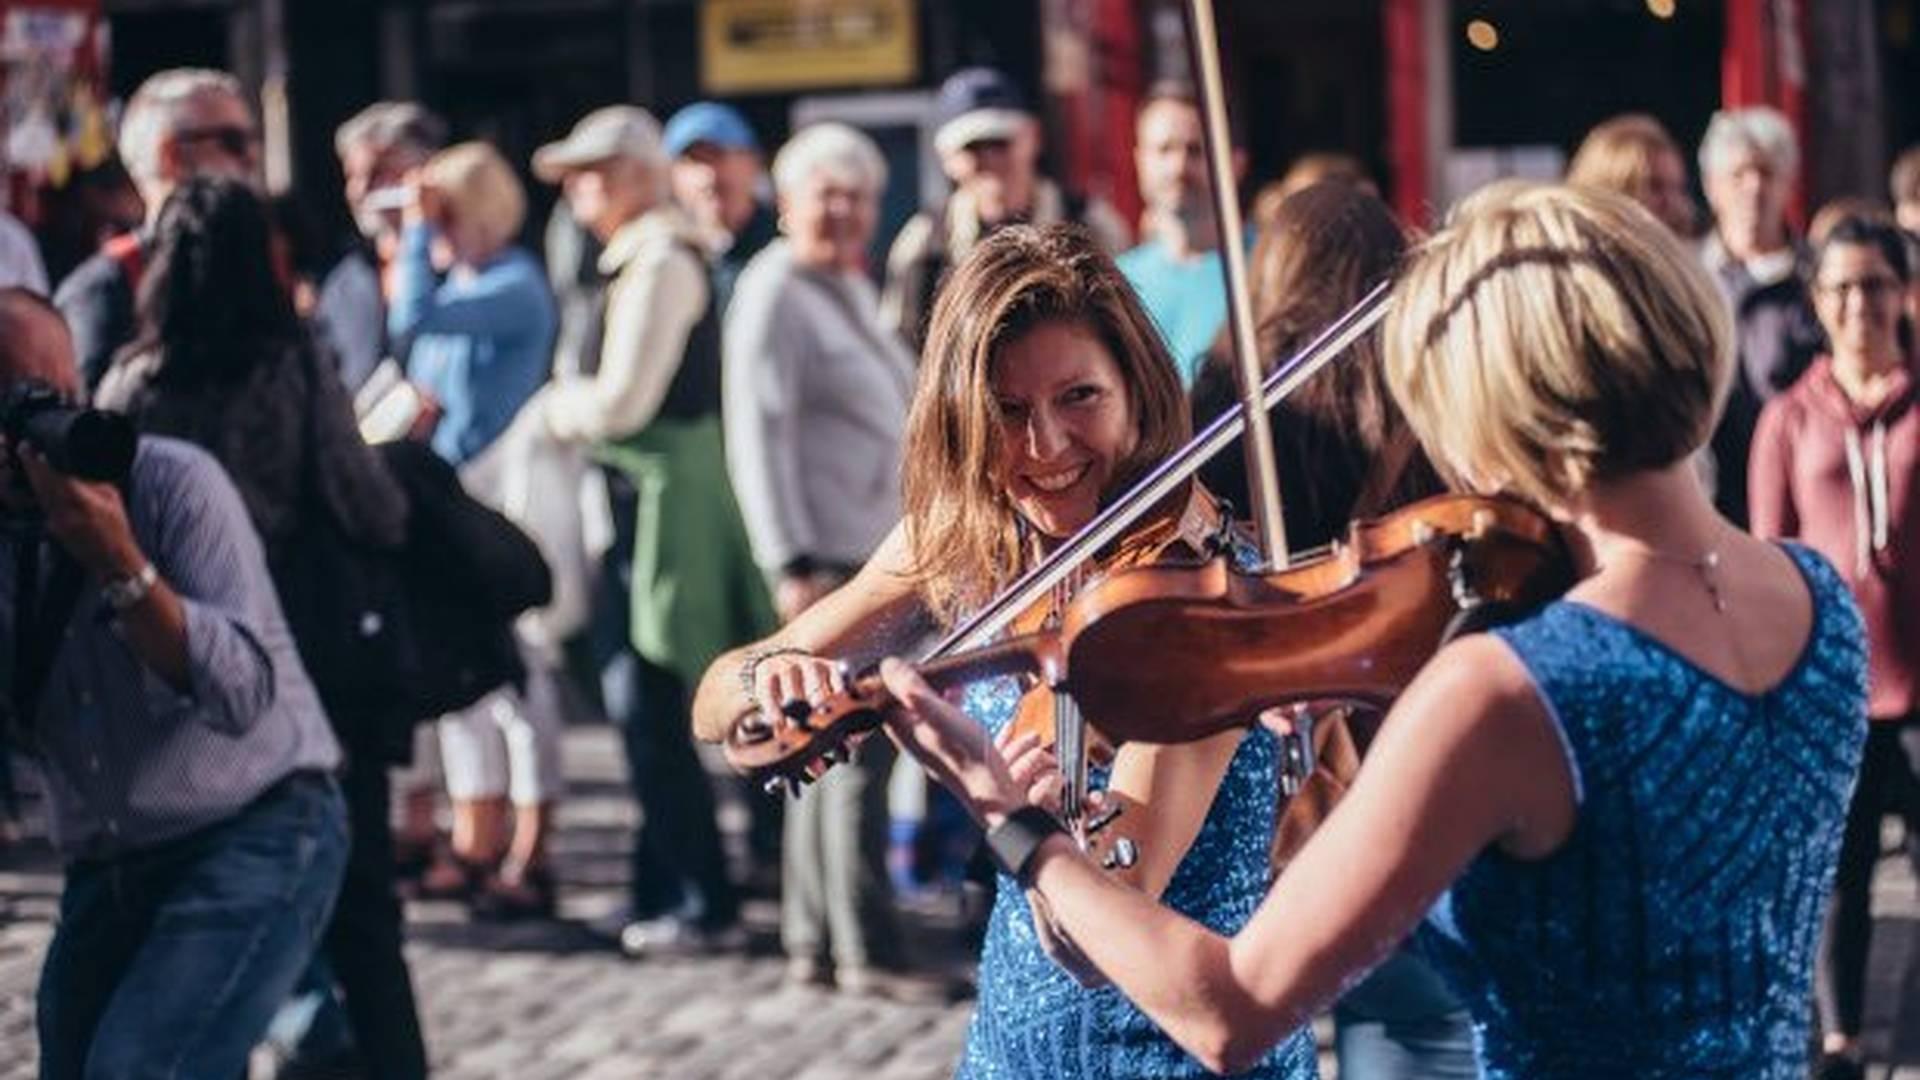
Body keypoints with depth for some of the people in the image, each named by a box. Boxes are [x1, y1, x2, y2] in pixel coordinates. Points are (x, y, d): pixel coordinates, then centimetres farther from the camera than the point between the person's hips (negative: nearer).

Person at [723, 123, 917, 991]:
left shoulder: (850, 289, 18)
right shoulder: (775, 295, -10)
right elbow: (758, 437, -16)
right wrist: (791, 566, -21)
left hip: (878, 555, 9)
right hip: (829, 559, -9)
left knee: (832, 751, 11)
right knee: (855, 753, -10)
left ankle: (814, 941, 17)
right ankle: (864, 951, -7)